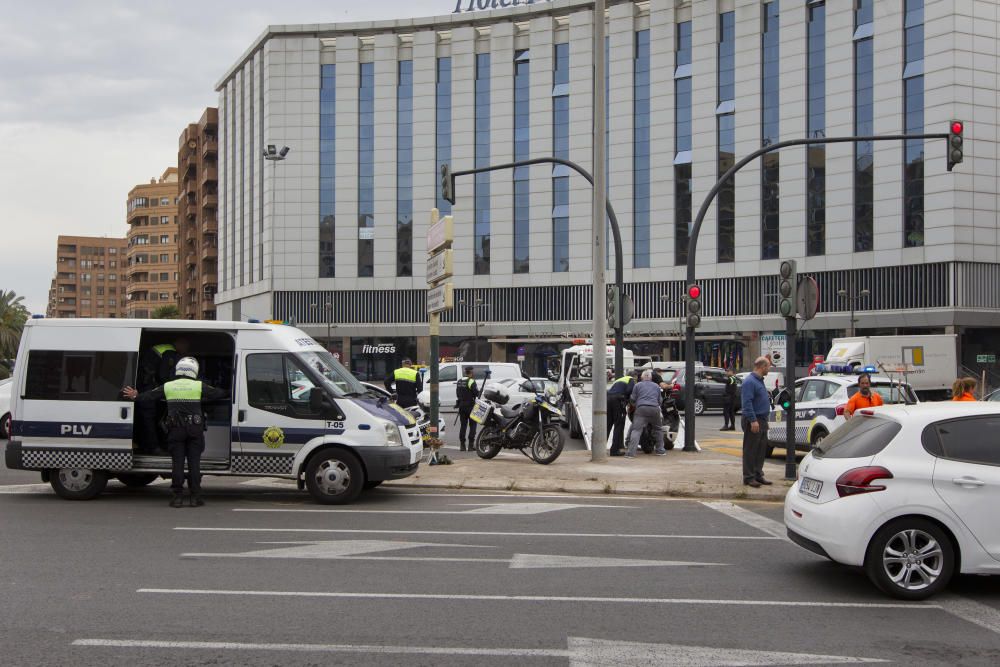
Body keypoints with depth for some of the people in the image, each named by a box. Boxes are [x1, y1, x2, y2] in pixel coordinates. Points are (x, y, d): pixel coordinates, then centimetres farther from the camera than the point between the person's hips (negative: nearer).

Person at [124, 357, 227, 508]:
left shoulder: (167, 386, 5)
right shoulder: (200, 386, 0)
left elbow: (148, 396, 13)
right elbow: (220, 394, 5)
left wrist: (135, 397, 32)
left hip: (175, 430, 1)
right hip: (194, 430, -1)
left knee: (177, 462, 4)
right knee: (194, 462, 2)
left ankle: (177, 496, 3)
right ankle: (195, 496, 2)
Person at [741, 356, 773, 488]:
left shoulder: (759, 381, 16)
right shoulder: (750, 381, -16)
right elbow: (747, 402, -22)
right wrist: (753, 420, -25)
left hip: (762, 420, 10)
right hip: (754, 421, -10)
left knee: (761, 450, 13)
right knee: (750, 450, -4)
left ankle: (758, 475, 20)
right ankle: (749, 477, -1)